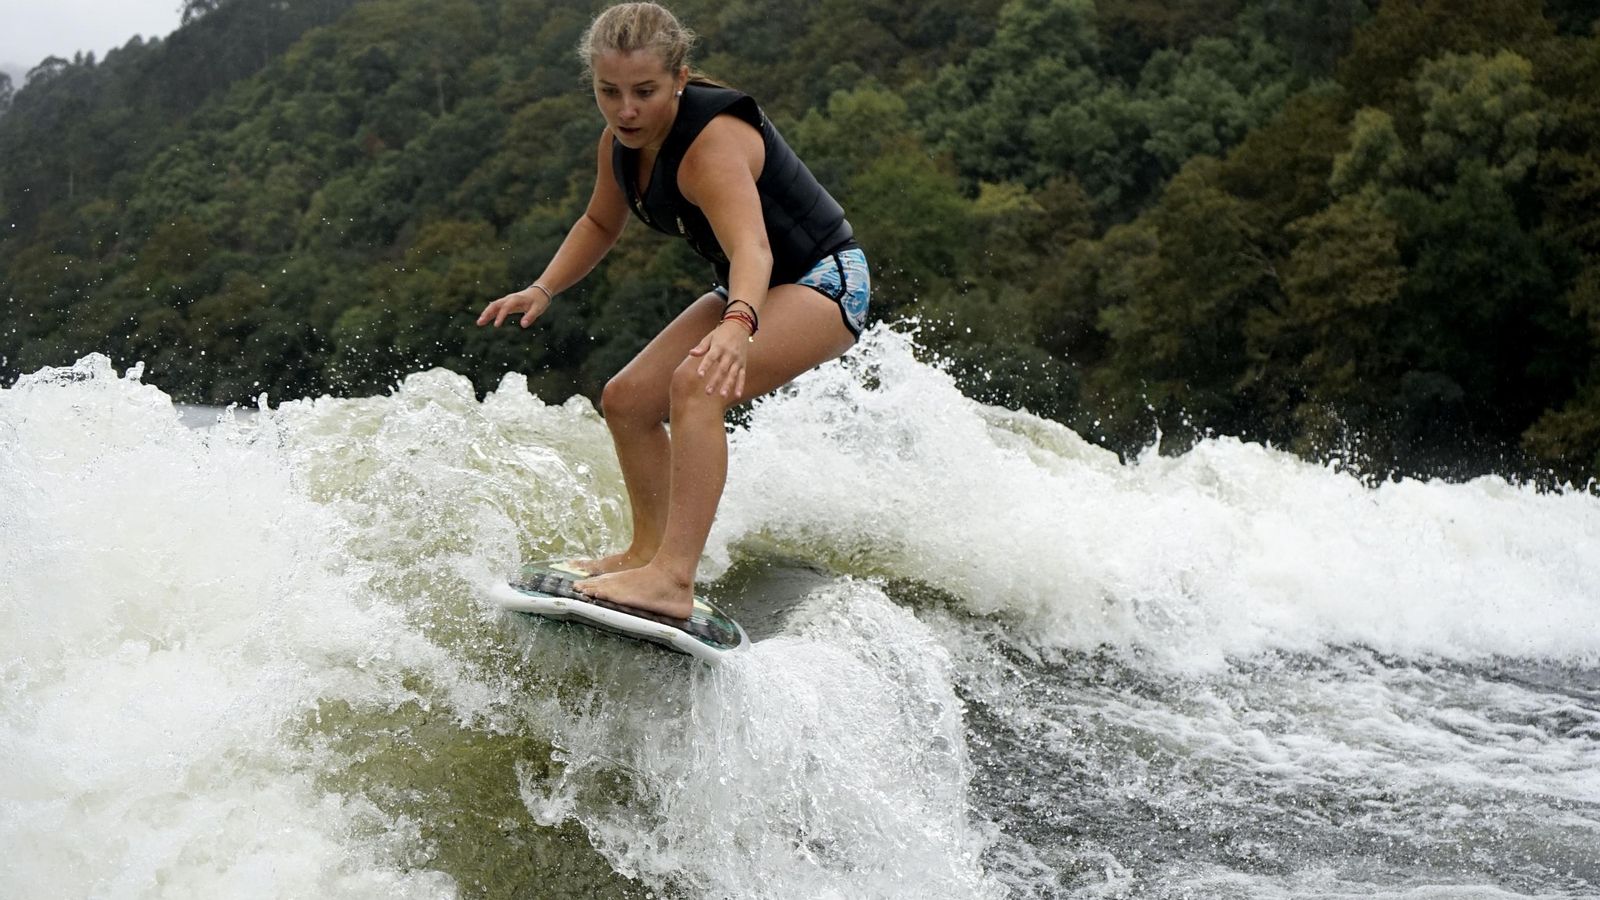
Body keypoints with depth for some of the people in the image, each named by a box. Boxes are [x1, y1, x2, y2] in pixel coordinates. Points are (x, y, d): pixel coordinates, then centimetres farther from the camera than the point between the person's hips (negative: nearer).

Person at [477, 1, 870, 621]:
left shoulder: (712, 144, -31)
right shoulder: (619, 144, -4)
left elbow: (751, 248, -47)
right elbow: (600, 225, 15)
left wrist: (737, 326, -66)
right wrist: (543, 290, 1)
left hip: (823, 280, -9)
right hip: (750, 290, 9)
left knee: (698, 384, -33)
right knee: (626, 400, 6)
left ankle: (673, 579, -39)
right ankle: (650, 551, 18)